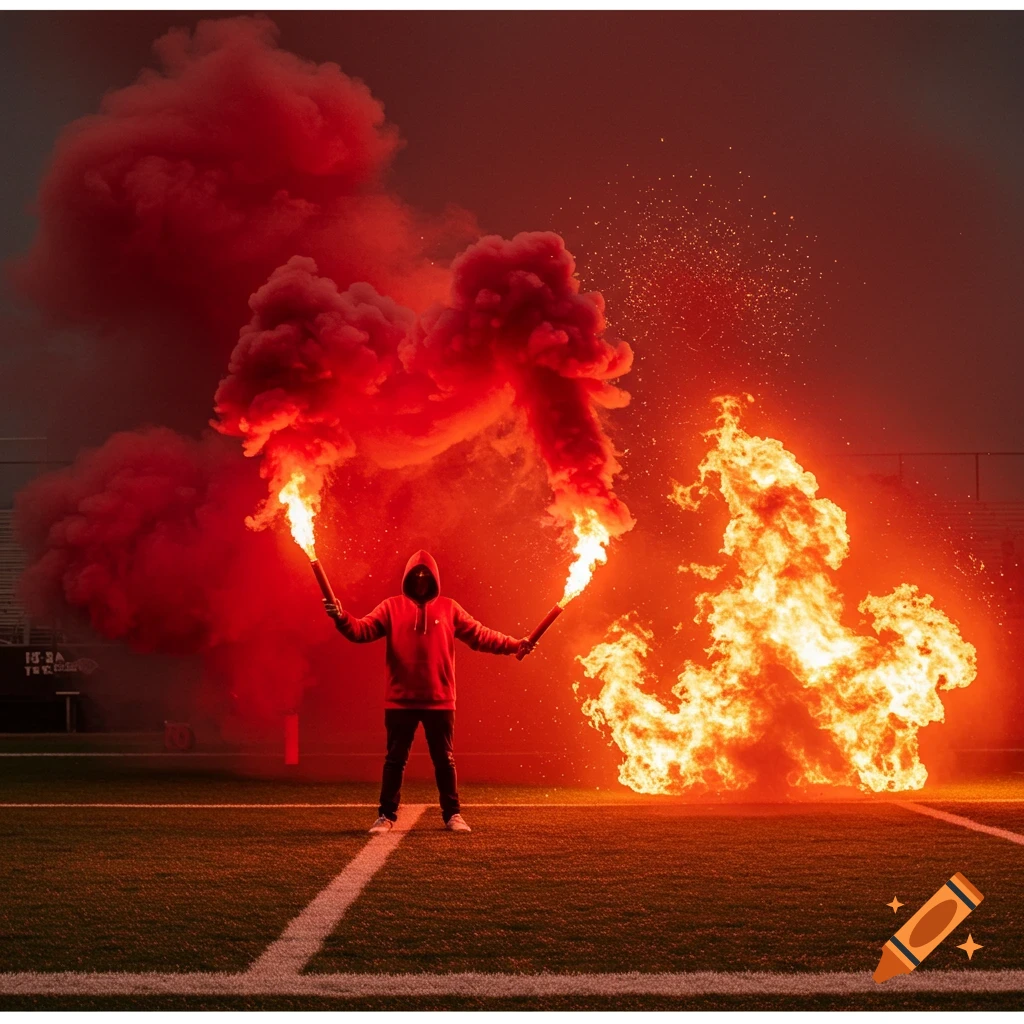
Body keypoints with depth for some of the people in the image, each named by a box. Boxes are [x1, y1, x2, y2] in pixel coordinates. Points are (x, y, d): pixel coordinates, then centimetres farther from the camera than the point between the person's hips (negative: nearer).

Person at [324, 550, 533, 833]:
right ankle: (386, 816, 11)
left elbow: (480, 635, 7)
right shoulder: (392, 607, 4)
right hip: (400, 700, -1)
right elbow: (363, 630, -5)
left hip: (439, 700, 1)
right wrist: (342, 618, -24)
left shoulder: (448, 608, 7)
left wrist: (513, 645, -3)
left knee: (444, 759, 8)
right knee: (395, 759, 4)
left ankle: (452, 815, 17)